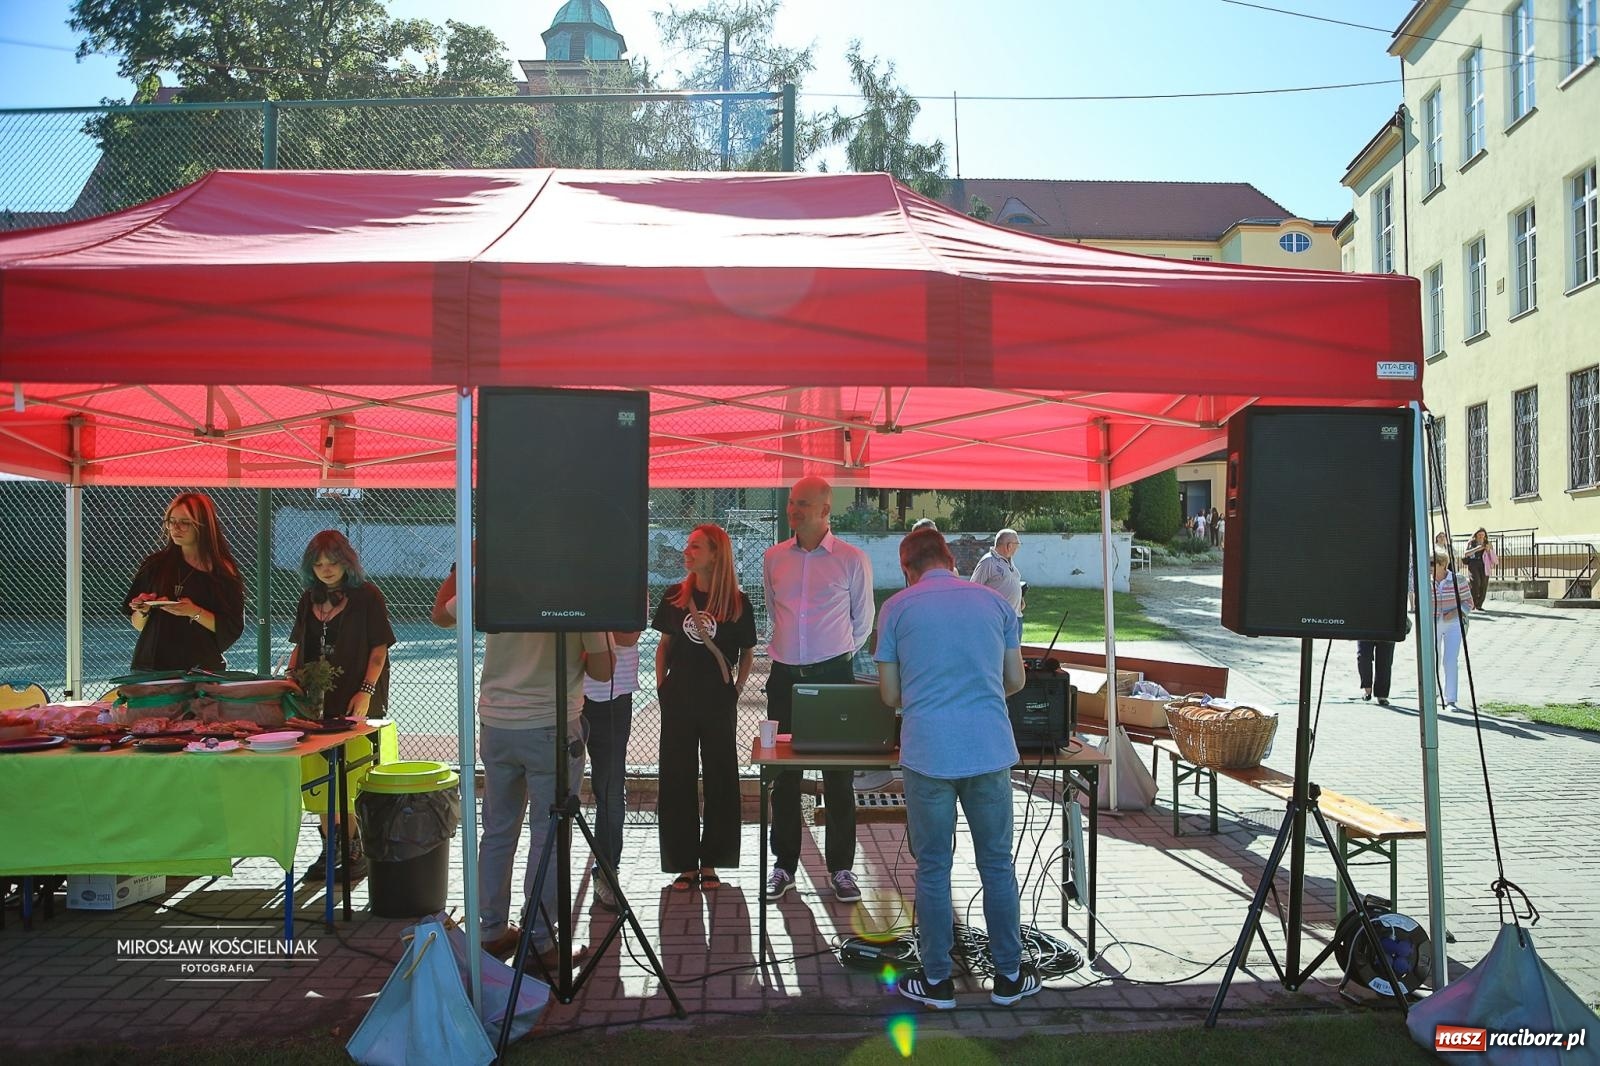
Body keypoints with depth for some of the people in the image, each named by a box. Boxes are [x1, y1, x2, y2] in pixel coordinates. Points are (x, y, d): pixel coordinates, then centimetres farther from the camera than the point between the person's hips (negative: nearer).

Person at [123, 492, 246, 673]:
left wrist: (195, 613, -16)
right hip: (151, 663, 3)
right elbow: (138, 625, 14)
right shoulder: (154, 564, 9)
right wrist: (143, 611, -5)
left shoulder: (222, 571, 0)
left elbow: (231, 630, -6)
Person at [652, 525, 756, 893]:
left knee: (720, 779, 6)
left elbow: (747, 653, 7)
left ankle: (710, 863, 19)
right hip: (679, 700, 2)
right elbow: (664, 646, 11)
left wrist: (736, 690, 0)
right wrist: (662, 688, 3)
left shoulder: (738, 603, -3)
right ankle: (685, 864, 15)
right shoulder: (674, 597, 3)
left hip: (718, 701, -2)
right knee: (677, 780, 5)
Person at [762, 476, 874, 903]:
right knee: (784, 775, 7)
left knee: (839, 778, 2)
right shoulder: (773, 558, 7)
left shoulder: (852, 559, -2)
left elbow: (863, 621, 9)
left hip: (833, 675, -3)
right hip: (785, 676, 3)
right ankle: (784, 865, 19)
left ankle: (841, 868, 13)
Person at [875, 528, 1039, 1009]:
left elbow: (890, 695, 5)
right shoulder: (995, 601, 8)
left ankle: (937, 981, 18)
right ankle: (1009, 976, 24)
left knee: (933, 869, 9)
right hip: (990, 751, 2)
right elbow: (1015, 681, 13)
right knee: (997, 865, 13)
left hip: (928, 754, -2)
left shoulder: (896, 608, 2)